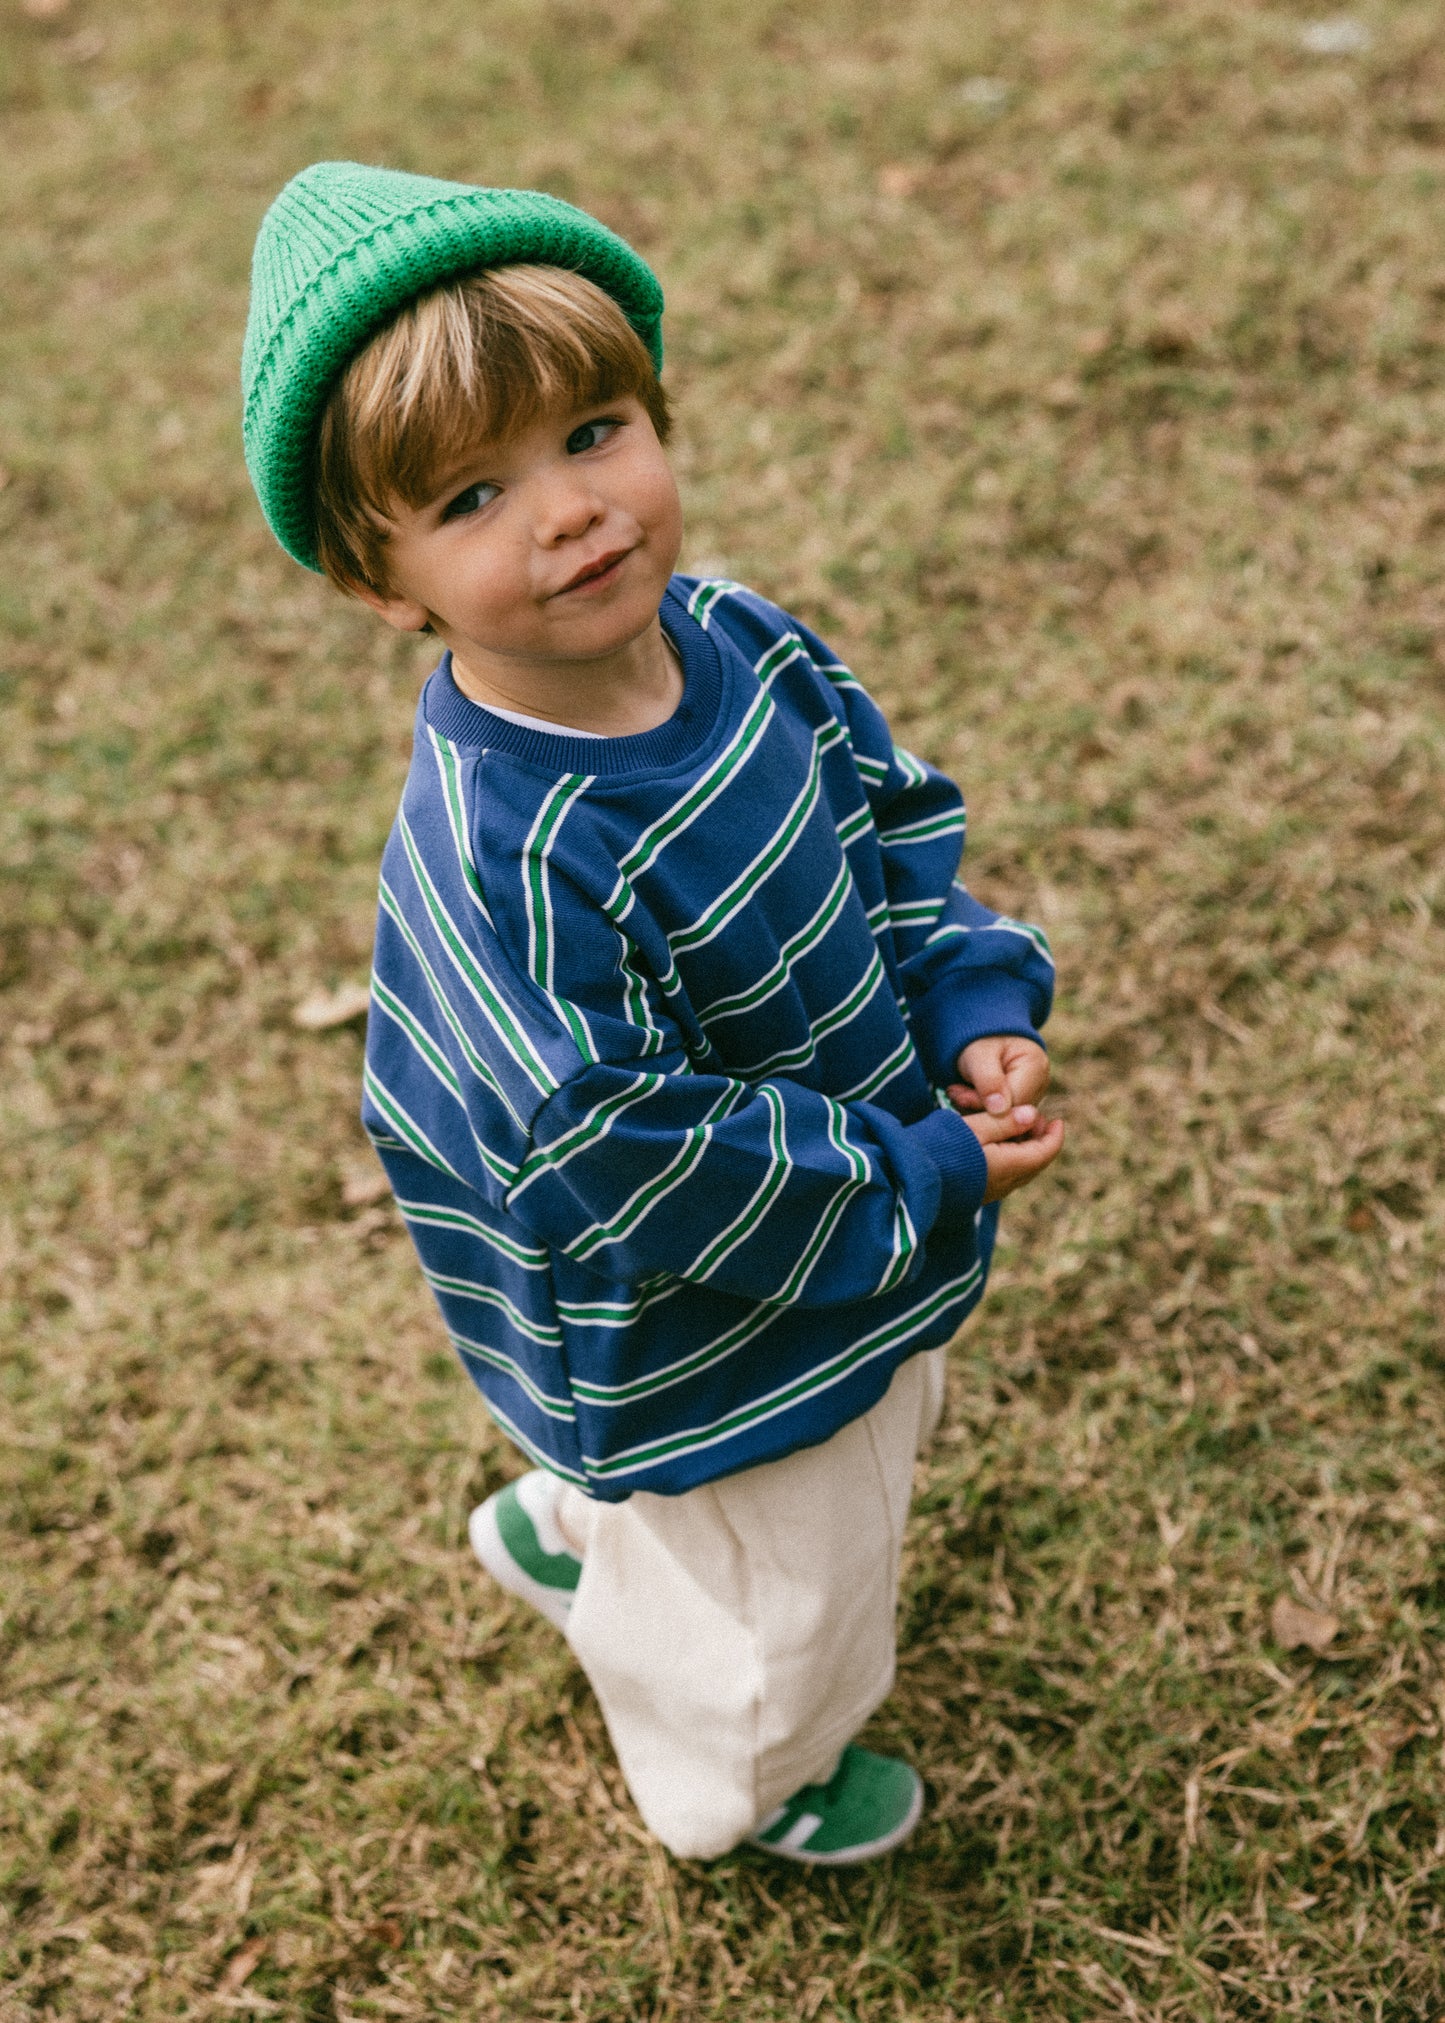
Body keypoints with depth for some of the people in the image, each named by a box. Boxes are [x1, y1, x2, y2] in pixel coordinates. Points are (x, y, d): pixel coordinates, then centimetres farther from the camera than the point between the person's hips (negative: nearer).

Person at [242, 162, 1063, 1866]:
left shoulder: (738, 640, -14)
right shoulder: (503, 865, -38)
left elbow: (892, 819, 2)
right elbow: (634, 1164, -33)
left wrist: (977, 1007, -13)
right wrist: (922, 1187, -25)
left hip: (868, 1237, 8)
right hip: (711, 1342, -7)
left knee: (885, 1422, 37)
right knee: (772, 1602, 21)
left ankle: (572, 1527, 60)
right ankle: (751, 1782, 57)